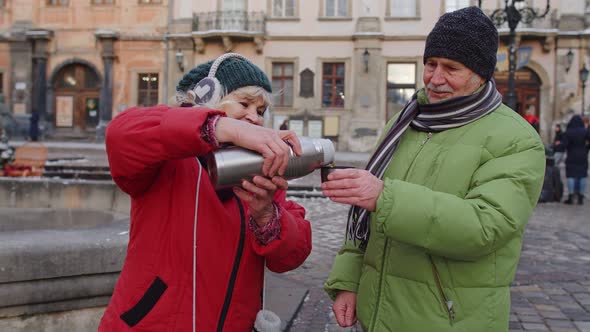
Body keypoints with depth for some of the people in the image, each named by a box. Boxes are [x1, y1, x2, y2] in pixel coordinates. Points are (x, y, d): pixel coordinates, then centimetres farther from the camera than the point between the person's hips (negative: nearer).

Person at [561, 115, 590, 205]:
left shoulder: (568, 132, -9)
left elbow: (563, 144, -15)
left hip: (571, 158, -2)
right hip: (582, 157, 2)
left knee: (571, 176, 2)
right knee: (582, 176, 7)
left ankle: (571, 196, -1)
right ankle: (580, 197, 7)